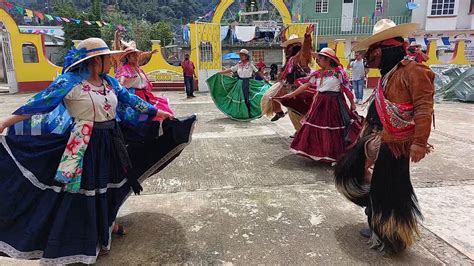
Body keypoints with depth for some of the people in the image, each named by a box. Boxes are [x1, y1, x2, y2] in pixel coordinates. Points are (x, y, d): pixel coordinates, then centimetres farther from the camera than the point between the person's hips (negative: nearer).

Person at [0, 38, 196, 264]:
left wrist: (158, 112, 16)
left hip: (111, 141, 7)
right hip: (86, 147, -6)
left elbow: (131, 100, 12)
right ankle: (89, 239, 27)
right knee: (85, 191, 7)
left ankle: (107, 224, 44)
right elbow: (40, 103, -13)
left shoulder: (108, 81, 5)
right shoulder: (71, 81, -14)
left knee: (109, 185, 20)